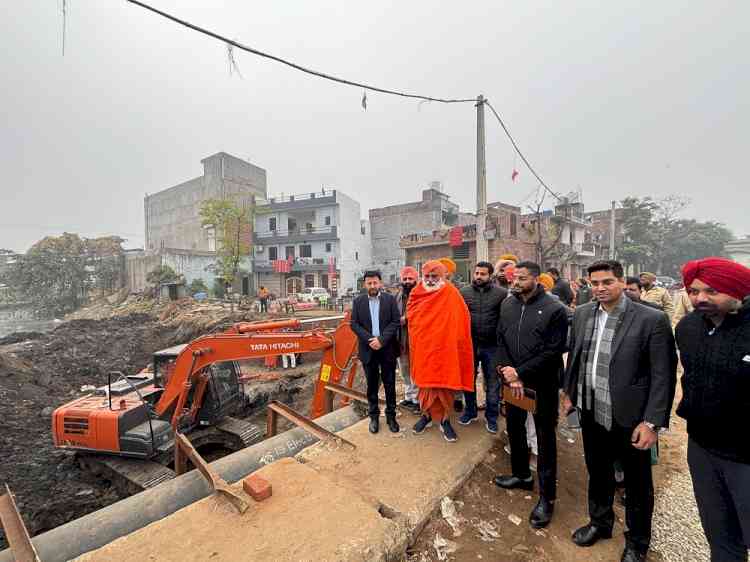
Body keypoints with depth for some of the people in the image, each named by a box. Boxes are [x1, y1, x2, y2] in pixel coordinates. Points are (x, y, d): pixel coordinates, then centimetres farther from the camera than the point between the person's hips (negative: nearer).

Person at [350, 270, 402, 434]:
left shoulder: (390, 299, 0)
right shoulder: (358, 301, 4)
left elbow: (396, 322, -6)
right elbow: (354, 324, -1)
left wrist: (381, 339, -15)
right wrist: (370, 340, -13)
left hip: (387, 348, -1)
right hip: (368, 349, 1)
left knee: (390, 384, 9)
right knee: (372, 385, 12)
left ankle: (391, 416, 24)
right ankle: (374, 416, 26)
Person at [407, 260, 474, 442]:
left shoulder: (451, 294, -6)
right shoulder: (417, 294, 2)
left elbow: (461, 321, -5)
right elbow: (411, 319, 10)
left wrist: (457, 344, -8)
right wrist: (414, 344, 8)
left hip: (445, 348, -2)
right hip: (423, 348, 2)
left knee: (445, 385, 7)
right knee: (426, 384, 13)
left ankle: (444, 420, 26)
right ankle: (427, 414, 33)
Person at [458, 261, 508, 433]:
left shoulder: (501, 294, -6)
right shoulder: (464, 292, -2)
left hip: (492, 346, -1)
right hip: (469, 344, 2)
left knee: (493, 383, 13)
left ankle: (491, 416, 31)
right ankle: (470, 411, 36)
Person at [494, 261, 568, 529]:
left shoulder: (554, 309, -15)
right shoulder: (507, 305, 0)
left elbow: (553, 352, -17)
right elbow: (501, 342, 2)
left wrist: (520, 373, -18)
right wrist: (509, 375, -10)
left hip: (542, 384, -5)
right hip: (513, 380, 5)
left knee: (545, 439, 8)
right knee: (514, 428, 20)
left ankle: (547, 497, 26)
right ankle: (521, 474, 43)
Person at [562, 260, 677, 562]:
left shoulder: (652, 319, -15)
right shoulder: (582, 314, -1)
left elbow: (664, 375, -14)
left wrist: (652, 422, -16)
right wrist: (569, 392, 12)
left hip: (630, 417, -4)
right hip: (592, 412, 4)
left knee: (638, 483, 19)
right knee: (597, 473, 24)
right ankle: (599, 522, 48)